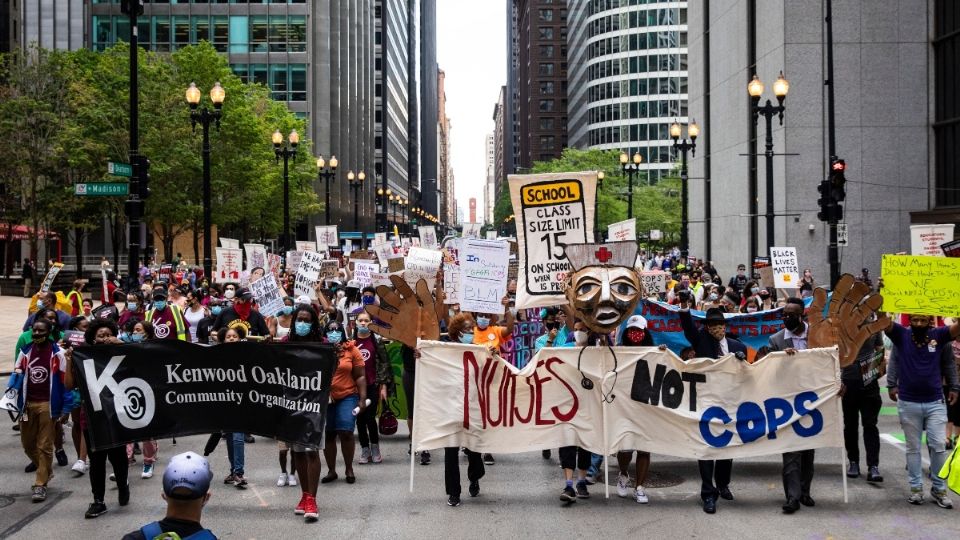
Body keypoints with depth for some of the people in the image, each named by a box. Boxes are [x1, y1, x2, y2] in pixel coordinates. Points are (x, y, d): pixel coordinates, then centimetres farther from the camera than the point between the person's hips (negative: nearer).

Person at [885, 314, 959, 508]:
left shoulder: (939, 336, -2)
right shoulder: (901, 336, -2)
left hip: (936, 403, 0)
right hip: (908, 403, 0)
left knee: (938, 446, 0)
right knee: (913, 447, 7)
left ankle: (939, 489, 10)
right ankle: (916, 488, 14)